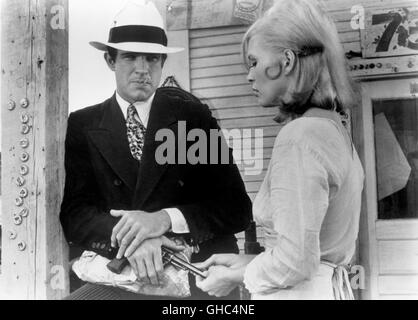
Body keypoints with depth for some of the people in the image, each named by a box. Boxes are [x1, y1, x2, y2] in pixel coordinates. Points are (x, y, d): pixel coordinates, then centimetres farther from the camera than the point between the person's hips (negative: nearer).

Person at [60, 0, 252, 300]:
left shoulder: (195, 116, 4)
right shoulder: (81, 126, 8)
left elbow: (238, 208, -1)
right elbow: (73, 211, 0)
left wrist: (165, 219, -16)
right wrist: (128, 236, -20)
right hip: (113, 280, -1)